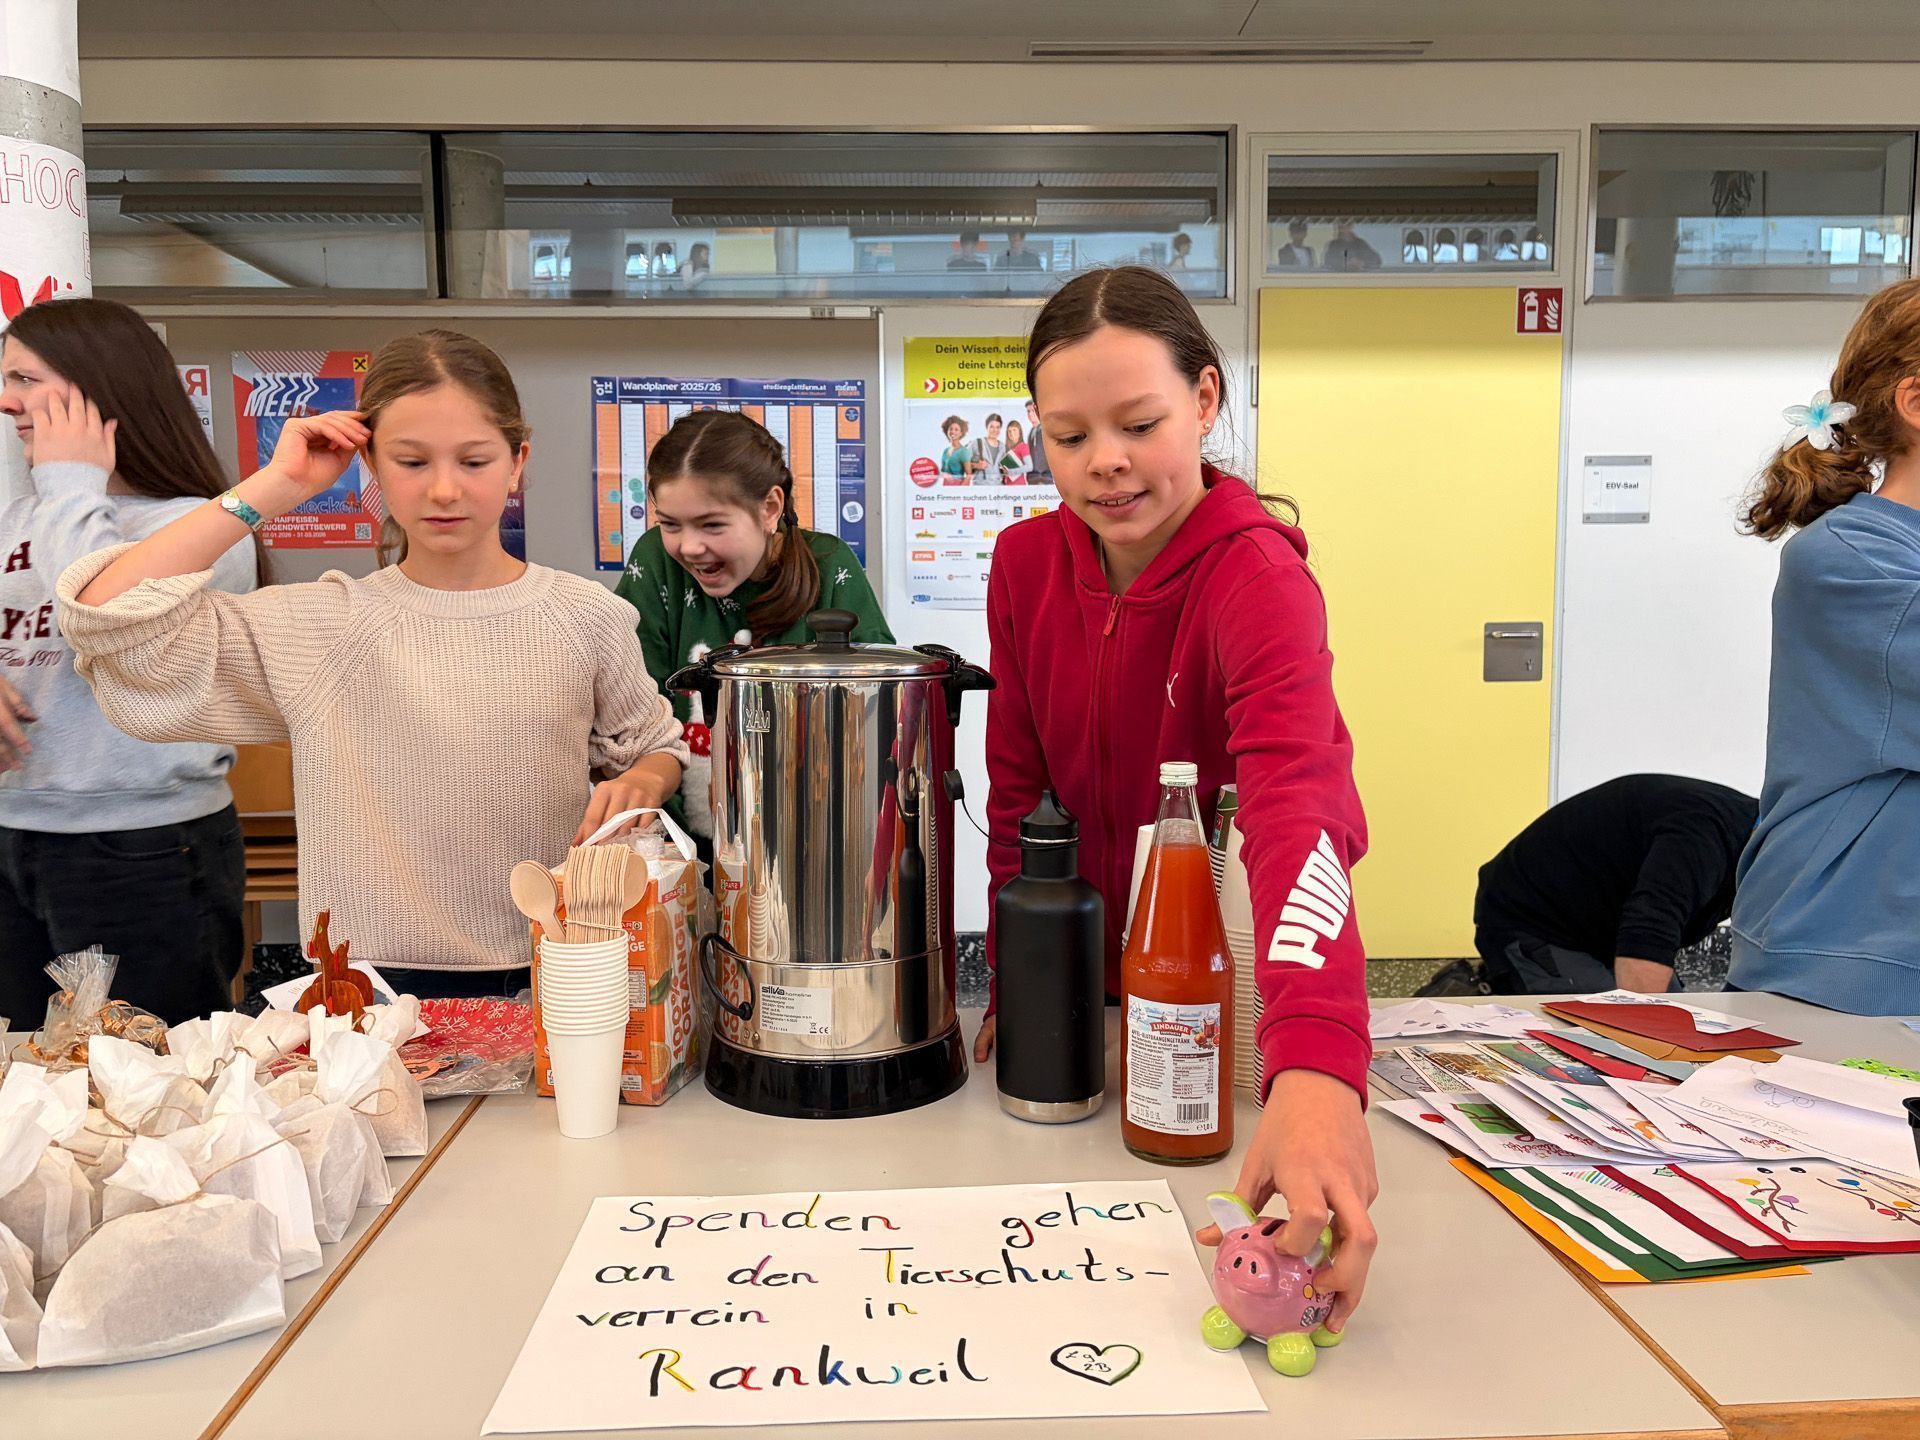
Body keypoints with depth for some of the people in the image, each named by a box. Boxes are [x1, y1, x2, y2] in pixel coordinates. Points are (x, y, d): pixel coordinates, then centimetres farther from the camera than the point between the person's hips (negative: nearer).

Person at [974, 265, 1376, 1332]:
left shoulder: (1258, 575, -27)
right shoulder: (1027, 563, -10)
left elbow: (1298, 801, -45)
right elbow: (1017, 793, -3)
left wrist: (1316, 1067, -60)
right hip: (1090, 983, 5)